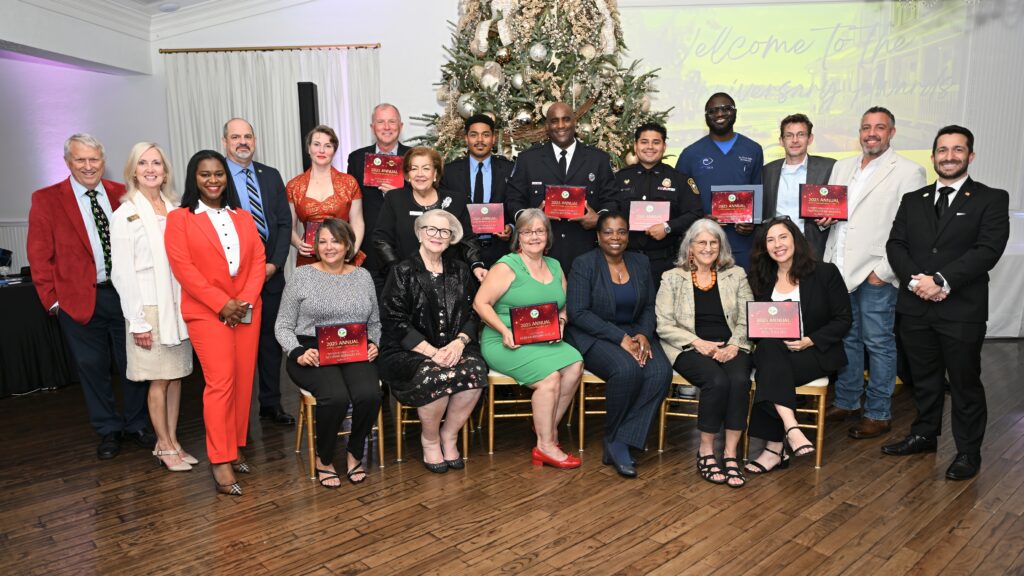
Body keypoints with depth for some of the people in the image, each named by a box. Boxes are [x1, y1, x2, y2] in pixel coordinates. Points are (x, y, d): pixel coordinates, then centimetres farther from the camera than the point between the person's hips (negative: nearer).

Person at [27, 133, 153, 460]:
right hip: (81, 299, -1)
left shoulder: (122, 194, 3)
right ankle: (108, 431, 25)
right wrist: (52, 299, -5)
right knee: (93, 368, 9)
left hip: (125, 294, 1)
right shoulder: (46, 199, 0)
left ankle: (136, 425, 26)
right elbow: (39, 255, 0)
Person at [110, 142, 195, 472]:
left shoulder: (174, 210, 9)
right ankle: (165, 447, 15)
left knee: (177, 375, 9)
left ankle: (173, 442, 20)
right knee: (159, 379, 2)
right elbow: (122, 274, -8)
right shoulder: (125, 215, -6)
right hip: (150, 308, -5)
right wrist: (137, 321, -12)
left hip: (178, 305, 5)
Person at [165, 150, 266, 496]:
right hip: (206, 312, -4)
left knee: (244, 380, 5)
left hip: (247, 310, 5)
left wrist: (246, 299, -8)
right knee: (220, 383, -10)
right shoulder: (179, 219, 1)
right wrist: (222, 304, -15)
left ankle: (235, 448, 17)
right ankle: (220, 462, -4)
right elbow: (183, 268, -9)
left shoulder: (243, 217, 15)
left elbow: (258, 260, 7)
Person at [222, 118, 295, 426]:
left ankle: (271, 404, 22)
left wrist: (275, 263, -5)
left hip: (271, 272, 4)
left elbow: (284, 223, 7)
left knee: (271, 339, 10)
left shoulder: (271, 176, 10)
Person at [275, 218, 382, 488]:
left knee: (369, 395, -29)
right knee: (336, 397, -32)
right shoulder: (301, 276, 4)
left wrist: (373, 344, -2)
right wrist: (298, 353, -12)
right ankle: (324, 459, -3)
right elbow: (283, 326, 5)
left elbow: (374, 323, 19)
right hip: (313, 355, -2)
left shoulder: (363, 276, 13)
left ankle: (354, 454, 1)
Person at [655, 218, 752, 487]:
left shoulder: (736, 275, 15)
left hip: (730, 347, 2)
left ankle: (730, 453, -20)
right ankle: (706, 452, -15)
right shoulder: (672, 278, 8)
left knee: (740, 380, -30)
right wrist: (698, 343, -12)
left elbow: (747, 319, 8)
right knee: (717, 381, -31)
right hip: (690, 348, -2)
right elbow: (664, 325, 0)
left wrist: (733, 345, -10)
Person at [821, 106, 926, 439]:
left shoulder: (907, 172, -4)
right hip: (840, 270, 6)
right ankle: (846, 402, 27)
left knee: (878, 343, 2)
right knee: (846, 339, 14)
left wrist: (884, 270, -15)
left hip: (875, 274, -5)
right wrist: (825, 217, -2)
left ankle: (878, 414, 13)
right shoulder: (842, 167, 15)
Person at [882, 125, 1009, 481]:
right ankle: (924, 435, 33)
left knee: (965, 384, 6)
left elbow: (988, 249, -12)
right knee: (924, 379, 17)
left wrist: (941, 280, -19)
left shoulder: (991, 199, 0)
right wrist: (915, 279, -12)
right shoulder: (913, 200, 12)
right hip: (916, 308, 4)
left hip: (962, 309, -4)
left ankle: (968, 452, 21)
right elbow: (895, 245, 5)